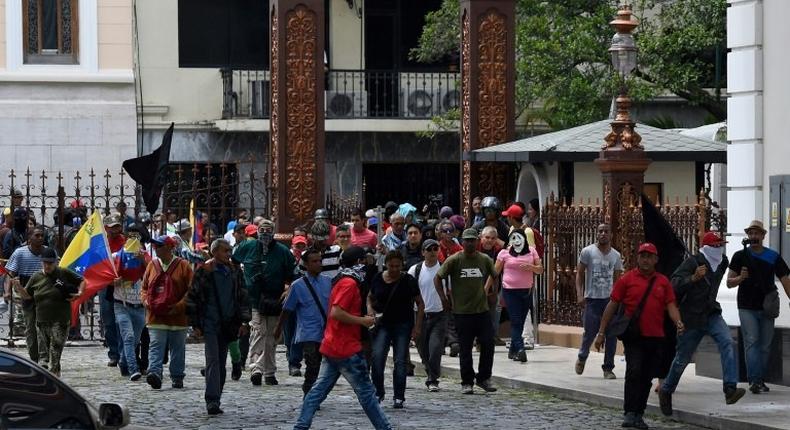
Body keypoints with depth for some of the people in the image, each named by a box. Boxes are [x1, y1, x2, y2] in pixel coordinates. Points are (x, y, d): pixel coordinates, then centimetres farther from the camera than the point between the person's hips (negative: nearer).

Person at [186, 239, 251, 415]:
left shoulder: (234, 272, 10)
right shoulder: (203, 272, -3)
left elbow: (242, 298, 15)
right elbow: (192, 297, 1)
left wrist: (244, 321, 6)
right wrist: (195, 323, -2)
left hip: (227, 325, 5)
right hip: (209, 324, -5)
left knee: (221, 363, 7)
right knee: (213, 361, -14)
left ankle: (215, 400, 15)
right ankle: (212, 400, -19)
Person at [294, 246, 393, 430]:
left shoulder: (341, 282, 17)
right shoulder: (350, 283, -14)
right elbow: (336, 313, -24)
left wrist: (363, 319, 15)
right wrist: (362, 321, -16)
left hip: (331, 346, 9)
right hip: (346, 349, -9)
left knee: (319, 389, 5)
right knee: (366, 391, -2)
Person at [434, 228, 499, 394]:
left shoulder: (484, 260, 3)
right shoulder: (454, 260, -6)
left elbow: (493, 275, 23)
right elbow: (438, 278, 0)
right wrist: (444, 299, -5)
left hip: (482, 310, 3)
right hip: (462, 311, -3)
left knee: (488, 344, -2)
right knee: (465, 349, 2)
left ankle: (484, 378, 13)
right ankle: (467, 382, 12)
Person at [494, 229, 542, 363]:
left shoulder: (531, 252, 8)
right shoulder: (505, 253, 2)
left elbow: (540, 270, 6)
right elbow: (495, 272, 5)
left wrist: (530, 267, -14)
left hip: (526, 291, 3)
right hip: (510, 291, -3)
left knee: (520, 321, 8)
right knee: (516, 320, -12)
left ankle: (513, 351, 18)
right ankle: (520, 349, -20)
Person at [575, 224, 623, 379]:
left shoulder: (616, 256, 8)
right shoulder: (587, 252, -1)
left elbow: (617, 279, 12)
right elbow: (579, 274, 0)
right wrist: (580, 294, -12)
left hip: (610, 299, 3)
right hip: (592, 298, -3)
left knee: (611, 335, 0)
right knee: (589, 332, 0)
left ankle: (608, 368, 9)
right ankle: (582, 357, 29)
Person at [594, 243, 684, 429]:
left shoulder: (663, 282, 9)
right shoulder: (627, 279, 2)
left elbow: (671, 306, 4)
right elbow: (612, 305, 3)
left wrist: (678, 322, -18)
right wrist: (601, 332, 1)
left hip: (655, 337, 3)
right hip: (633, 337, -3)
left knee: (647, 377, 8)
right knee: (634, 371, -17)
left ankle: (639, 415, 17)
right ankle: (629, 413, -15)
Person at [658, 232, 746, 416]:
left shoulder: (722, 262, 8)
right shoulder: (692, 262, -15)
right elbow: (675, 285, -26)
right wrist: (694, 278, -39)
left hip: (711, 314, 5)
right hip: (691, 317, -5)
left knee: (727, 342, -21)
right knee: (682, 358, 6)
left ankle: (730, 390, -29)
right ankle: (666, 391, 31)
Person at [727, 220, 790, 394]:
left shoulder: (773, 257, 5)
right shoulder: (740, 256, 3)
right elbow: (729, 283, 3)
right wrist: (740, 278, -19)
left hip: (767, 308, 2)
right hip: (747, 308, -2)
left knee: (765, 346, 6)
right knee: (751, 342, -15)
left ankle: (760, 381, 17)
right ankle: (754, 380, -22)